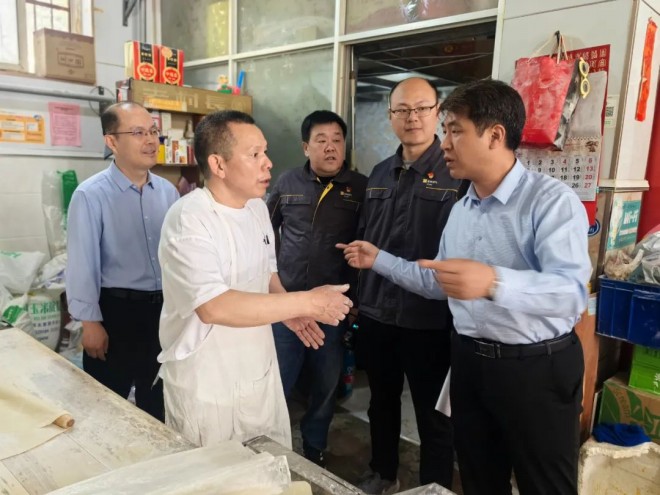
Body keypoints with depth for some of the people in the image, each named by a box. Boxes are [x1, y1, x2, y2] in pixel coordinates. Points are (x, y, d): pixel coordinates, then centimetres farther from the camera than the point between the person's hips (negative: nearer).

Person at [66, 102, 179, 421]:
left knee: (158, 404, 22)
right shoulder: (91, 195, -14)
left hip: (165, 308, 5)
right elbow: (82, 264, -13)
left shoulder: (168, 191, 2)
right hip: (117, 311, -5)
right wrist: (90, 322, -12)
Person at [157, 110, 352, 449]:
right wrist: (306, 302, -28)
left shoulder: (257, 207, 3)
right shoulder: (189, 220, -22)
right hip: (206, 390, -7)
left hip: (261, 376, 7)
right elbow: (215, 307, -32)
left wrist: (288, 310, -4)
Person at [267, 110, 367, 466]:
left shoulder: (361, 187, -2)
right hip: (286, 298, 1)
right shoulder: (287, 183, 4)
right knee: (277, 381, 9)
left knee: (326, 384, 15)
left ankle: (314, 450, 36)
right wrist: (275, 266, 9)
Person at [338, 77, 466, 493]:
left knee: (434, 414, 11)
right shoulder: (380, 173, 9)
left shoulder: (457, 173, -10)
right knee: (382, 401, 23)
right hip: (376, 313, 6)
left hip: (429, 318, -6)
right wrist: (361, 295, 15)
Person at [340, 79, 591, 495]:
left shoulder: (552, 200, -17)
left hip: (536, 368, -7)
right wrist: (379, 260, 12)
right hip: (470, 361, 7)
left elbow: (572, 292, -30)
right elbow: (439, 283, 16)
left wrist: (493, 282, -46)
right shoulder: (461, 210, 9)